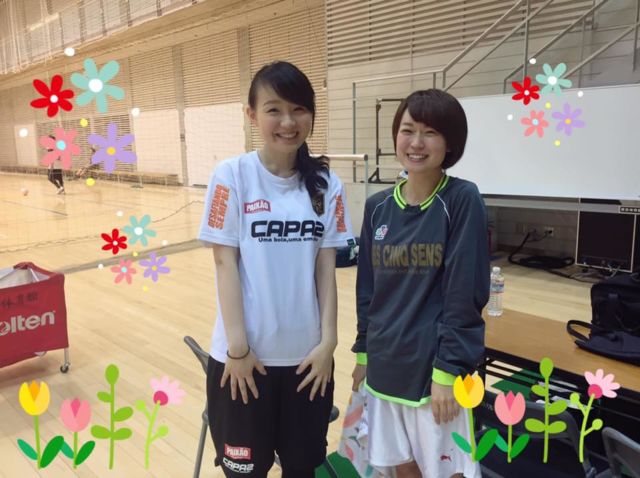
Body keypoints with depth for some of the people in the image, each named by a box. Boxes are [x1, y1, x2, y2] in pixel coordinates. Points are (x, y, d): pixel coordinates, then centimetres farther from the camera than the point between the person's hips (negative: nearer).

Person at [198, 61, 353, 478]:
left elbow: (327, 267, 0)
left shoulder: (327, 185, -1)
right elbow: (225, 262, -10)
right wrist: (237, 346, -10)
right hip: (245, 354, -2)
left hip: (307, 354, 3)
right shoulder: (232, 176, -10)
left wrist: (328, 341, -2)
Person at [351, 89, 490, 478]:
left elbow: (466, 295, -14)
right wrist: (363, 353, 11)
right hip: (386, 365, 5)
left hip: (436, 367, -4)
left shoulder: (463, 200, -11)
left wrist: (447, 371, -15)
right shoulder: (378, 206, 2)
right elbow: (367, 289, 8)